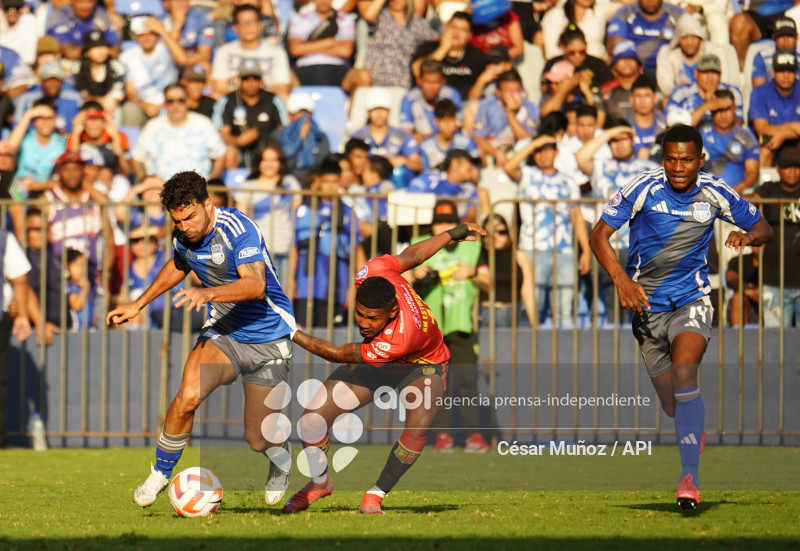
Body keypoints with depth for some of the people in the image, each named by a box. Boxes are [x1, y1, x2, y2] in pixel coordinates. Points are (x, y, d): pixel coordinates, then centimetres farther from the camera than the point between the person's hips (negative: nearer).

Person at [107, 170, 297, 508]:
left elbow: (255, 285, -39)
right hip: (223, 332, 4)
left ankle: (279, 463, 38)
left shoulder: (237, 229, -24)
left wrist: (207, 293, -53)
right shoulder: (183, 238, -4)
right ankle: (161, 473, -4)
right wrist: (139, 304, 22)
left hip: (267, 342, -4)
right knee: (188, 397, -25)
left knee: (257, 440, -1)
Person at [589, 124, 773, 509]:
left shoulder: (715, 194, -6)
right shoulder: (644, 189, -11)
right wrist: (621, 280, -23)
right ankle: (694, 431, 45)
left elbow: (763, 228, 7)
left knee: (684, 372, -26)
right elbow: (599, 235, -9)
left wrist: (747, 235, -18)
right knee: (671, 403, 6)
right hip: (647, 302, 1)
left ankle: (690, 477, -31)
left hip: (692, 299, -1)